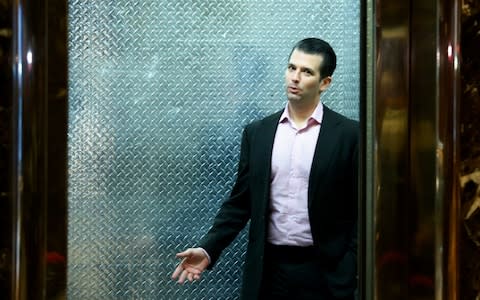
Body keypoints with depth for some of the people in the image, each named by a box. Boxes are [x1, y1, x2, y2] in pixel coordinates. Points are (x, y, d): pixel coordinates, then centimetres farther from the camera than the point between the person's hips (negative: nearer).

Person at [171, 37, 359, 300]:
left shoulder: (350, 134, -4)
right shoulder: (256, 133, 6)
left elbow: (362, 210, -3)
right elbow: (240, 202, 7)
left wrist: (351, 271, -10)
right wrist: (208, 249, -4)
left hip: (323, 271, -2)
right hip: (268, 268, 3)